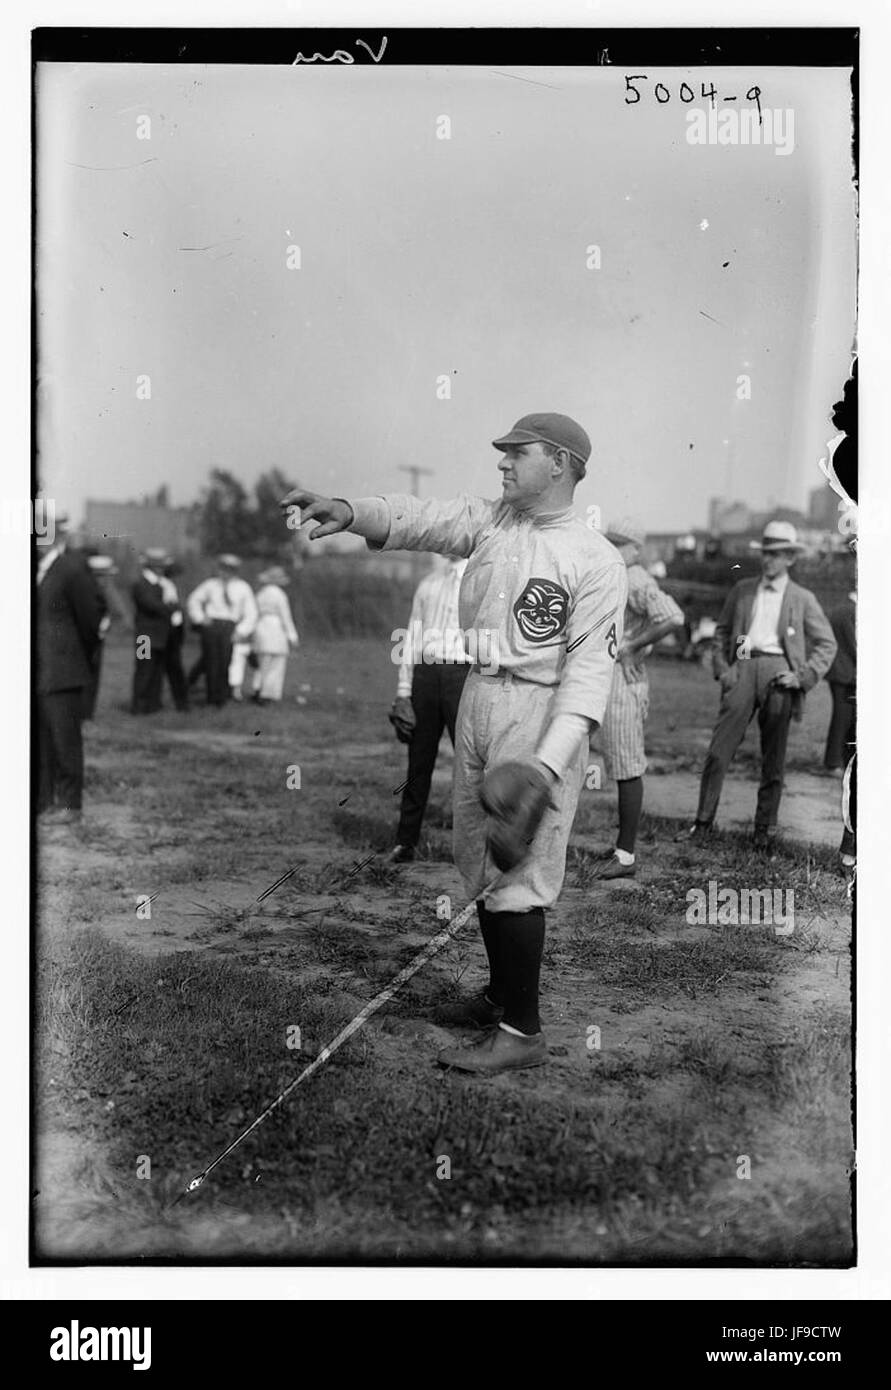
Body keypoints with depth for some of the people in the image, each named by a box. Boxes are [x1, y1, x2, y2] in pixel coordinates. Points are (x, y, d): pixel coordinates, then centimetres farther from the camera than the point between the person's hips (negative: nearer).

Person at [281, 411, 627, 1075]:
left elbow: (590, 668, -17)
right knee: (481, 863, 15)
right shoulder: (489, 519, 9)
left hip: (539, 715, -7)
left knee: (516, 873, -6)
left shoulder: (597, 560, -11)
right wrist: (349, 510, -23)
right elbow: (422, 518, -4)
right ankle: (501, 995, 31)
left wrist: (550, 762, -26)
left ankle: (523, 1031, 3)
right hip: (477, 700, 7)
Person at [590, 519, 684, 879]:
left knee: (627, 769, -7)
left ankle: (626, 857, -3)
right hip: (609, 678, 11)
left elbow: (673, 618, -30)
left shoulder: (637, 582, -15)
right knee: (621, 768, 15)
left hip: (623, 679, -11)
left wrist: (631, 647, -22)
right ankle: (623, 845, 23)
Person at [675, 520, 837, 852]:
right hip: (743, 668, 1)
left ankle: (765, 828, 14)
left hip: (778, 671, -1)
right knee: (719, 750, -6)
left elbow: (826, 644, 11)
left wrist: (804, 676, -2)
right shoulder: (742, 590, 16)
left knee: (773, 757, 3)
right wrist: (722, 668, 6)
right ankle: (703, 822, 1)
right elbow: (722, 631, 20)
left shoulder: (802, 599, 10)